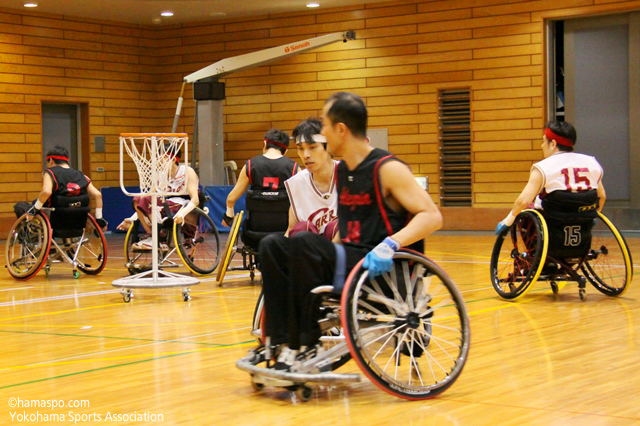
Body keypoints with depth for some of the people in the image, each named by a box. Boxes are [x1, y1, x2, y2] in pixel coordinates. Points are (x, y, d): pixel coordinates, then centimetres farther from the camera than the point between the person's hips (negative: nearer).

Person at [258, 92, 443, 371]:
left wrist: (391, 244, -31)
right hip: (347, 266, 9)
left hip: (379, 271, -8)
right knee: (272, 246, -5)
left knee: (304, 243, -28)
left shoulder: (388, 169, -10)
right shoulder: (342, 171, 15)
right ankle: (282, 344, -13)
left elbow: (432, 216, -18)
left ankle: (307, 345, -18)